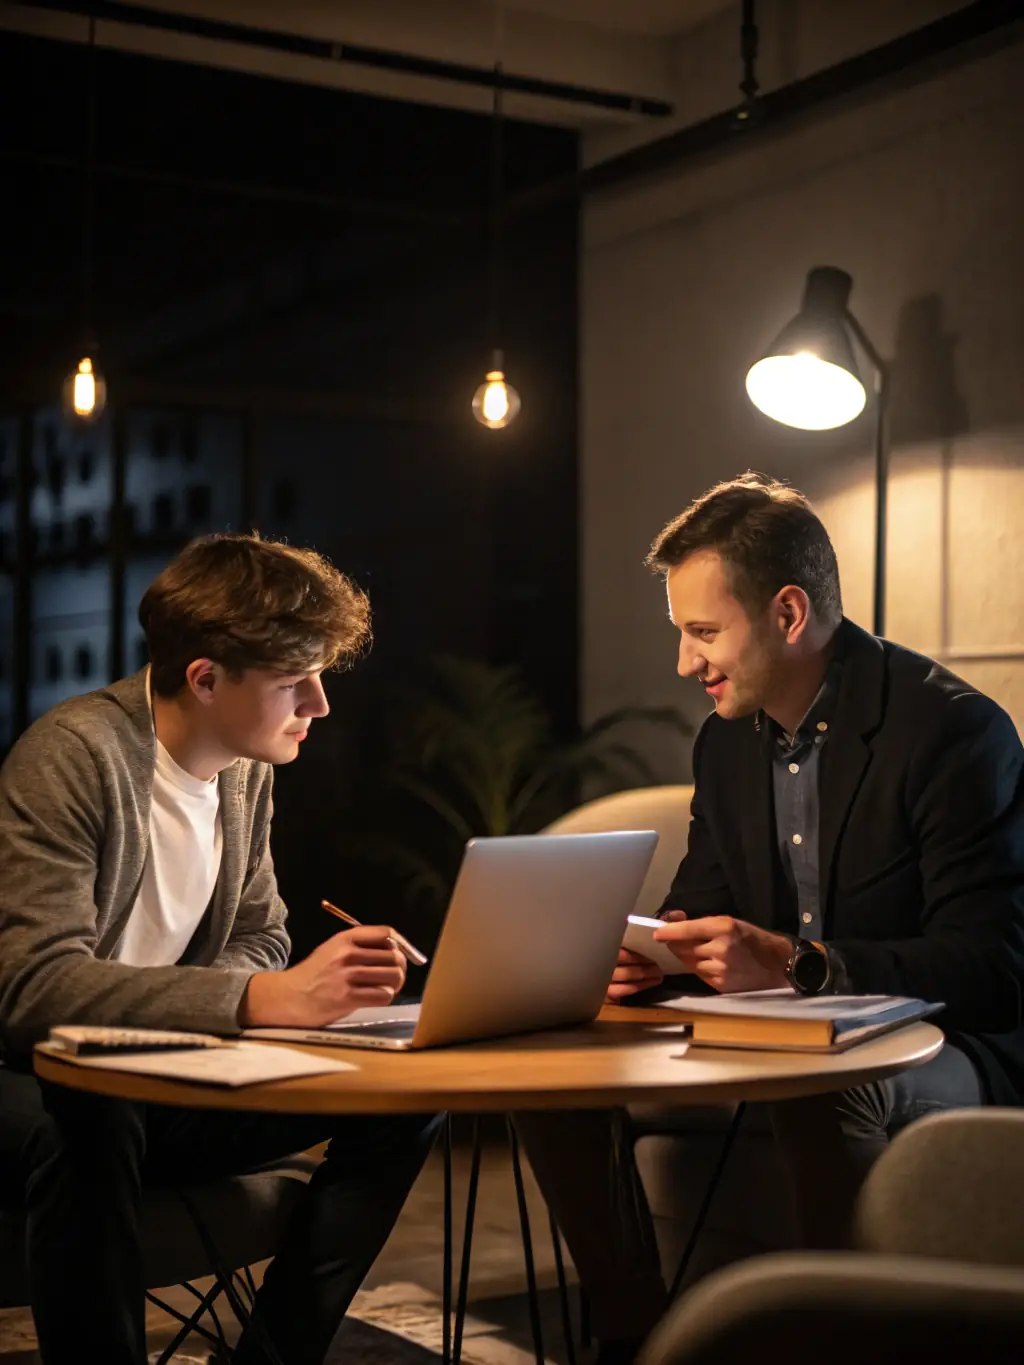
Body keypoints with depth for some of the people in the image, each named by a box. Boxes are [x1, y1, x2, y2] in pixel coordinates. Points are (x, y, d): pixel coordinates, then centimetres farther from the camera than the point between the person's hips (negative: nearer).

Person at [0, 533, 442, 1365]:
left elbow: (259, 942, 11)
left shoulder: (248, 771, 3)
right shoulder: (75, 755, -22)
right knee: (90, 1125, -40)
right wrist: (260, 999, -40)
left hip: (152, 1085, 7)